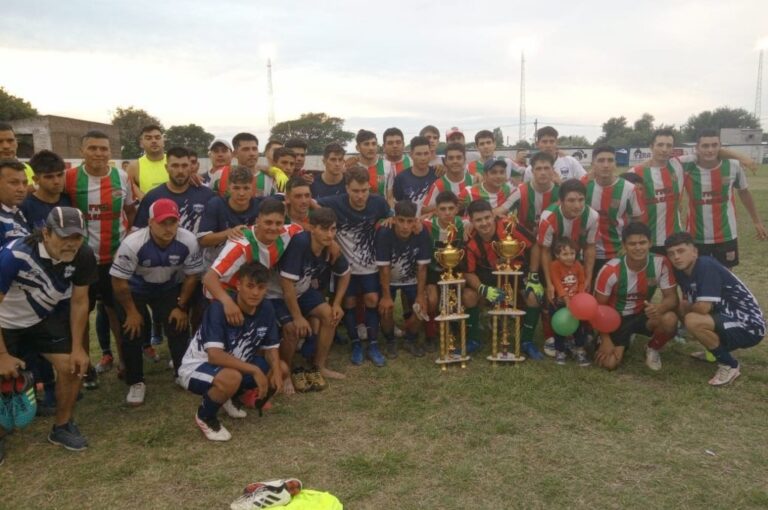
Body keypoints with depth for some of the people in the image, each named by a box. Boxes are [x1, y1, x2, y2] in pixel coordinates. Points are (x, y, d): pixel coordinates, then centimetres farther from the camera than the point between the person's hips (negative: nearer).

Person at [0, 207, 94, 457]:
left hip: (46, 317, 3)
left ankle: (62, 427, 16)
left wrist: (77, 348, -9)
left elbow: (79, 302, -11)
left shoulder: (84, 256, -23)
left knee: (72, 366, -8)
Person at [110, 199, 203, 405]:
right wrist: (131, 311, -13)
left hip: (170, 288, 2)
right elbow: (119, 280, -23)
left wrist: (181, 307, -7)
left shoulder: (188, 241, -28)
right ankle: (136, 382, 13)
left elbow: (192, 275, -12)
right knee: (133, 333, -7)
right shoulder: (132, 243, -35)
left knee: (179, 329, -5)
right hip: (135, 289, -2)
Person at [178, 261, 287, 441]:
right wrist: (254, 370, -35)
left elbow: (270, 347, -2)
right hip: (196, 367, -7)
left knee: (281, 368, -2)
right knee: (232, 378, -37)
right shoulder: (219, 308, -30)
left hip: (234, 364, 7)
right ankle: (205, 416, -5)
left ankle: (227, 397, 15)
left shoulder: (266, 308, -11)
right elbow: (215, 355, -37)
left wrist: (276, 371, -21)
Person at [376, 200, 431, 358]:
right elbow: (384, 268, -24)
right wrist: (386, 296, -22)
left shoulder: (422, 234, -24)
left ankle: (411, 339, 13)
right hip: (388, 280, -2)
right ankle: (390, 341, 8)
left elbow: (422, 267, -17)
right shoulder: (384, 234, -30)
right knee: (386, 309, -21)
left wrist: (421, 295, -18)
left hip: (411, 279, 2)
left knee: (421, 307, -16)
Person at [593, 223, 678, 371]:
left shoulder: (661, 264, -19)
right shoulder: (610, 270, -24)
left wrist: (660, 307, -40)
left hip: (643, 314, 2)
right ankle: (624, 344, 21)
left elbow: (672, 298, -15)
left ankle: (652, 350, 2)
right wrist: (605, 340, -17)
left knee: (670, 319, -31)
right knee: (609, 363, -17)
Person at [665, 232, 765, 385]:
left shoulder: (706, 266, -23)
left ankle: (730, 365, -7)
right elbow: (687, 301, 12)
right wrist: (683, 308, -10)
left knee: (692, 321, -28)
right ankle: (718, 351, 18)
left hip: (749, 326, -9)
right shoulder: (682, 271, 2)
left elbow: (703, 308, -29)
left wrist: (687, 307, -8)